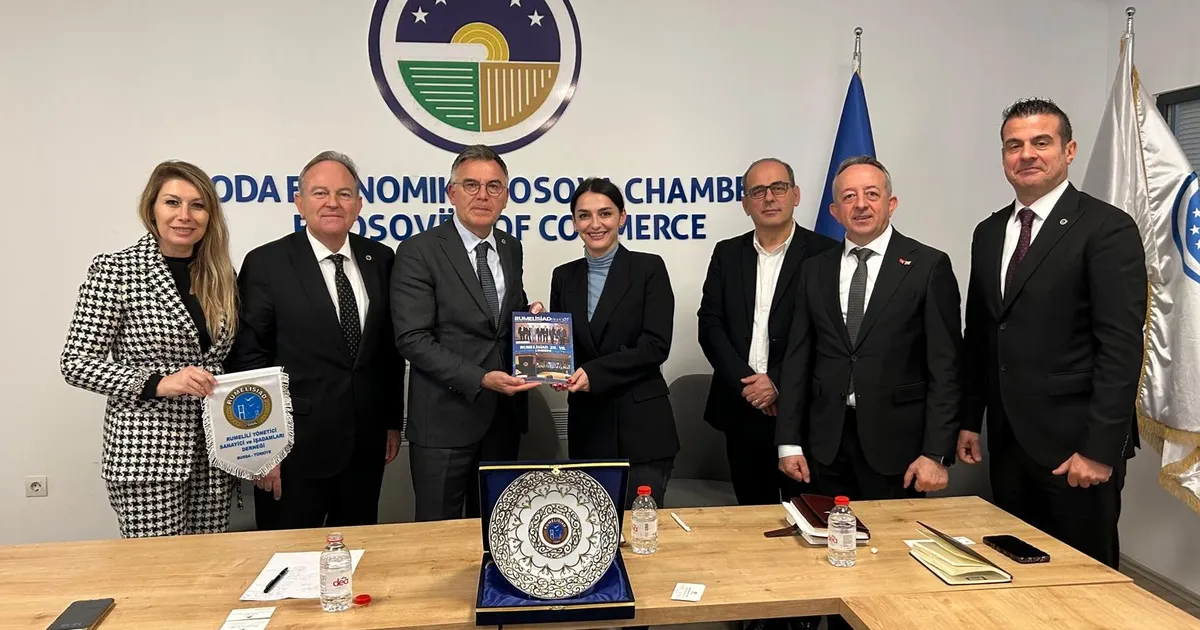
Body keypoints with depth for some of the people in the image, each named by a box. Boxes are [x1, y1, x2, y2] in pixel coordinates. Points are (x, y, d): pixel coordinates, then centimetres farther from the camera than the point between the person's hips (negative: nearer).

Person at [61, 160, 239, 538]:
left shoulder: (219, 274, 8)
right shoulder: (114, 271, -6)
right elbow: (76, 364, -7)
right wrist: (157, 383, -18)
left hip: (213, 452, 5)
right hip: (147, 453, -4)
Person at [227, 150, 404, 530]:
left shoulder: (380, 259, 5)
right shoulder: (267, 264, -7)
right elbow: (248, 359, -8)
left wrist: (393, 421, 10)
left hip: (365, 444, 4)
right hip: (295, 448, -4)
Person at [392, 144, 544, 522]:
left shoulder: (512, 249, 10)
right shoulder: (418, 252, -9)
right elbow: (412, 339, -14)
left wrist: (529, 316, -2)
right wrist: (479, 380, -21)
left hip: (504, 414, 6)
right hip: (445, 417, -5)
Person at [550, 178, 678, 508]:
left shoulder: (649, 268, -3)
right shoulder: (564, 276, 9)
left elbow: (656, 345, -11)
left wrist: (594, 373, -18)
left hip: (641, 425, -4)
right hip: (587, 425, 4)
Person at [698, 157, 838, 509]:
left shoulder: (824, 254, -2)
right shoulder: (727, 254, 10)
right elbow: (710, 324, 3)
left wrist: (777, 382, -13)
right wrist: (745, 382, -8)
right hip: (742, 409, 3)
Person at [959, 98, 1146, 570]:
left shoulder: (1108, 229, -8)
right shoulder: (988, 233, 11)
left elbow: (1121, 346, -14)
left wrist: (1099, 448, -17)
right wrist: (970, 420, 12)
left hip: (1075, 444, -6)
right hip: (1007, 441, 6)